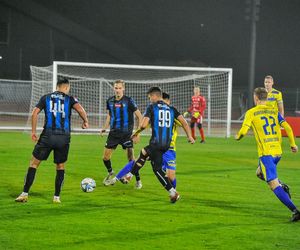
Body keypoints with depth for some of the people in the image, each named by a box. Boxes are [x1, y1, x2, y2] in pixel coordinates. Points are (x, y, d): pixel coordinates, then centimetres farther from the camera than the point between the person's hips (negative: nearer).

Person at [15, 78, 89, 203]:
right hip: (64, 137, 0)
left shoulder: (46, 98, 12)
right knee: (60, 166, 17)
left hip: (48, 135, 0)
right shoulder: (70, 99, 8)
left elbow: (35, 113, 1)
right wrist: (85, 121, 5)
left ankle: (25, 194, 2)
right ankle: (56, 197, 14)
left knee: (34, 163, 8)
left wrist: (33, 131, 8)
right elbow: (80, 109, -11)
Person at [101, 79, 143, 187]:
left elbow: (140, 116, -6)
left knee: (130, 157, -9)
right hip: (113, 133, 4)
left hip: (126, 133, -4)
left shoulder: (128, 101, -10)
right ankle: (110, 173, 33)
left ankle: (138, 180, 6)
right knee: (105, 157, 4)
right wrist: (105, 128, 6)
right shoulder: (110, 101, 4)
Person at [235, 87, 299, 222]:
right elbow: (287, 127, 3)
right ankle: (282, 187, 9)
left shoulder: (251, 113, -1)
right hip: (278, 151, 6)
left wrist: (238, 137, 13)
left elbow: (244, 131, -9)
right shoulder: (274, 111, 11)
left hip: (265, 153, -6)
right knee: (261, 173, 31)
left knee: (273, 184, -7)